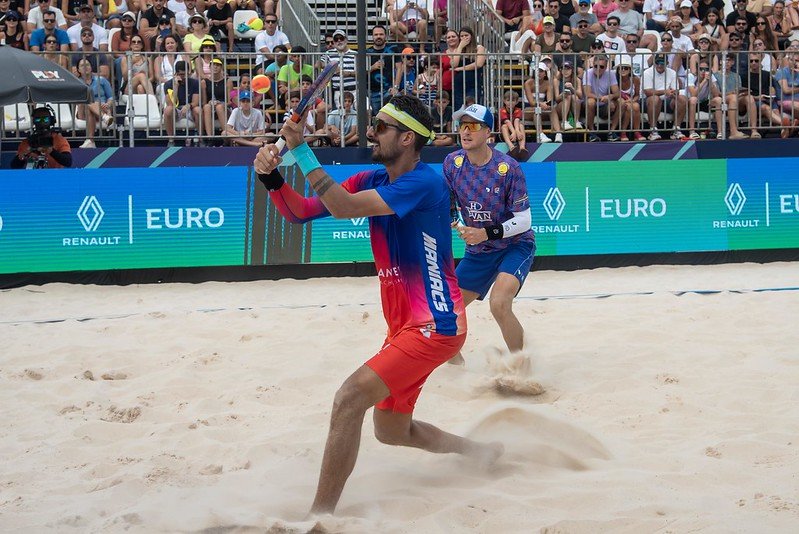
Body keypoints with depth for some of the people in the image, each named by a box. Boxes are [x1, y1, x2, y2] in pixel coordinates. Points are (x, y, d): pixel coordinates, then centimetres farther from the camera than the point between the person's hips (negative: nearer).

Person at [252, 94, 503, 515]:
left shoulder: (425, 183, -18)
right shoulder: (372, 181, 8)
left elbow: (344, 207, -28)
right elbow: (299, 212, 5)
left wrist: (300, 150, -24)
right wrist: (271, 176, -14)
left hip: (435, 325, -10)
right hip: (404, 325, 10)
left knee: (350, 398, -22)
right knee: (391, 430, 18)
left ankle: (319, 515, -19)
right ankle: (480, 452, 39)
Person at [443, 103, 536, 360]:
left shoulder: (508, 168, -21)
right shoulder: (452, 163, -7)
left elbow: (524, 221, -19)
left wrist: (488, 233, -30)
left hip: (515, 246, -6)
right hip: (476, 252, 6)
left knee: (499, 304, -30)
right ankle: (457, 365, 37)